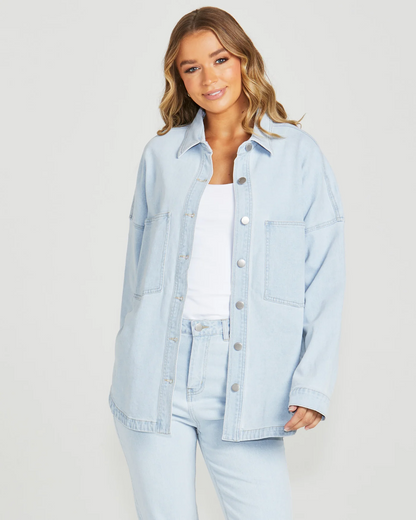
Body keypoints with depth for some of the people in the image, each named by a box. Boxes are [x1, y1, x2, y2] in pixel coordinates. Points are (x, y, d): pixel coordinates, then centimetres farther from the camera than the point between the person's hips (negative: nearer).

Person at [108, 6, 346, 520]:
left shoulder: (299, 155, 2)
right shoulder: (160, 155, 9)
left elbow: (325, 279, 0)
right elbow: (137, 266, 13)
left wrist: (313, 384, -8)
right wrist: (129, 368, 12)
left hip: (245, 379, -1)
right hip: (157, 377, 2)